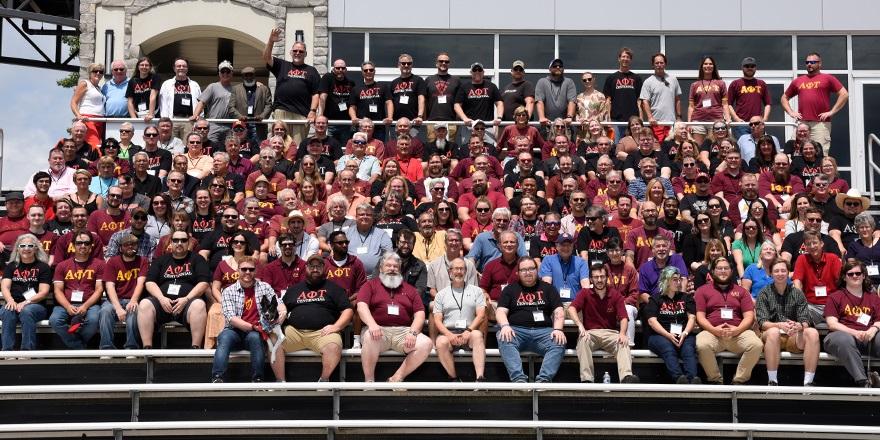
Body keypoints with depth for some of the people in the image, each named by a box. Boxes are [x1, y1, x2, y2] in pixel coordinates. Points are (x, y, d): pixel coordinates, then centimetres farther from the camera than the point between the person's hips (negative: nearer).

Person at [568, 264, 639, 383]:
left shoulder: (615, 295, 7)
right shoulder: (585, 293, 6)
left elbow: (623, 318, -3)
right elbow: (572, 309, -10)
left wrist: (622, 333, -25)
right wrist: (580, 326, -29)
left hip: (611, 333, 1)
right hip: (590, 333, -1)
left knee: (623, 343, -30)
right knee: (583, 339, -34)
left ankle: (626, 377, -53)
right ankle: (587, 379, -42)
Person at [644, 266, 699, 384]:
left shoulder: (686, 298, 21)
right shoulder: (655, 299, 12)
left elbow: (692, 317, 9)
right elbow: (652, 321, -1)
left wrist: (685, 333, -11)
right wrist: (669, 335, -16)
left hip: (683, 335, 2)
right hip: (660, 335, -2)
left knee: (688, 349, -32)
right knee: (668, 349, -36)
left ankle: (692, 379, -55)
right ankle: (679, 378, -58)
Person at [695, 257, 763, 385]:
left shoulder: (741, 291, 20)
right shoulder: (702, 291, 16)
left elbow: (749, 316, 10)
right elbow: (700, 317, 6)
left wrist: (737, 329, -10)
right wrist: (714, 329, -12)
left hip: (738, 333, 2)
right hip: (712, 332, -1)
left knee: (756, 345, -29)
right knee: (702, 345, -35)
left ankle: (739, 380, -14)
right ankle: (715, 380, -14)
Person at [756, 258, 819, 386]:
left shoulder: (797, 294, 11)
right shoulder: (764, 293, 4)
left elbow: (805, 321, 2)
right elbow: (762, 323, -6)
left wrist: (800, 326, -24)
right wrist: (780, 325, -27)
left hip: (794, 338, 2)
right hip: (770, 336, -2)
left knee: (813, 333, -28)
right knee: (773, 332, -37)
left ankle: (808, 382, -30)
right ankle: (772, 382, -31)